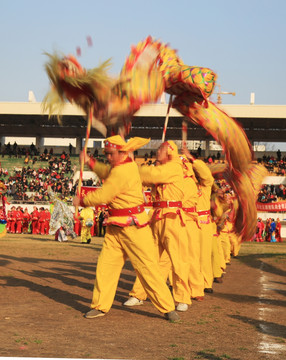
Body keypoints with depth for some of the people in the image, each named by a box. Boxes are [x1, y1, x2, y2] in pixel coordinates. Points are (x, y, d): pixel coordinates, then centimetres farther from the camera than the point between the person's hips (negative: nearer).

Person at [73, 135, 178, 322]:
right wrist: (90, 161, 21)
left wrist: (81, 201, 0)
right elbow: (107, 173, 33)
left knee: (147, 267, -6)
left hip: (133, 226, -9)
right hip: (116, 227, 9)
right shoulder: (127, 164, 9)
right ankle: (100, 306, 13)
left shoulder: (123, 171, -20)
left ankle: (168, 308, 2)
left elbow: (102, 196, -16)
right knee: (106, 265, 5)